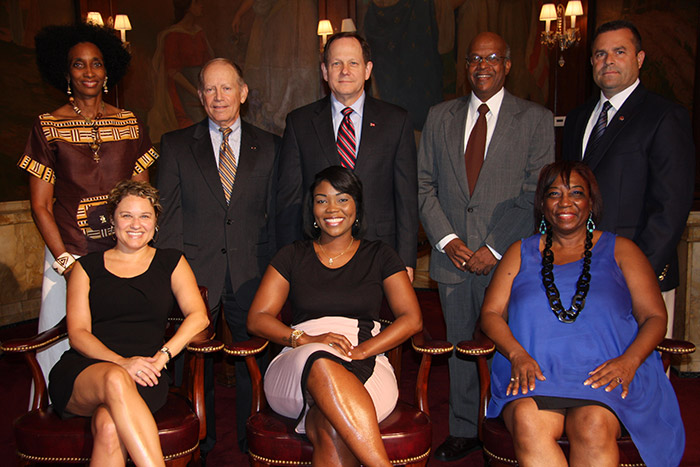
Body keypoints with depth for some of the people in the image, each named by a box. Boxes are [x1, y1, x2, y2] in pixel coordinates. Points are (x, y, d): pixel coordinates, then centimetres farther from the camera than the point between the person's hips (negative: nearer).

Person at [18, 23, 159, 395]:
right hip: (70, 255, -1)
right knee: (69, 347, 2)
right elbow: (41, 205, 1)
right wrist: (66, 262, -9)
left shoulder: (130, 124, 8)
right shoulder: (48, 127, 2)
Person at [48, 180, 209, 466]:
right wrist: (120, 362, -13)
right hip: (82, 371, 1)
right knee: (116, 380, -37)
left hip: (143, 376, 0)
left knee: (109, 427, -34)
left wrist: (162, 357, -13)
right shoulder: (87, 267, 17)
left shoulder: (171, 262, 17)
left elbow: (198, 316, 4)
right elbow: (77, 333, 6)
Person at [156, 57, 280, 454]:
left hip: (252, 273, 1)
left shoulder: (269, 146, 8)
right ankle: (200, 439, 31)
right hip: (195, 271, 0)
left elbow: (275, 213, 7)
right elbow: (168, 214, 3)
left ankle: (253, 438, 28)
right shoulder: (175, 145, 6)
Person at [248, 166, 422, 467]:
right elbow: (257, 318, 9)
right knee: (321, 362, -39)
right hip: (298, 370, 1)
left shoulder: (378, 256, 16)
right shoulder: (292, 256, 17)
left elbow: (411, 318, 7)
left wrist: (361, 350, -10)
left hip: (364, 370, 0)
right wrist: (306, 339, -11)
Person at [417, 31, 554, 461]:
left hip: (507, 259, -3)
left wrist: (495, 249, -12)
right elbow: (425, 184, 8)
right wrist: (447, 240, -4)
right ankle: (464, 430, 26)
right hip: (453, 257, 3)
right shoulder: (440, 116, 11)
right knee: (460, 345, 11)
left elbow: (536, 195, -5)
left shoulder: (535, 119, 1)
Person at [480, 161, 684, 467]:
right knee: (527, 421, -34)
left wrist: (628, 361, -11)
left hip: (606, 375, -1)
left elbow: (655, 317, 10)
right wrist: (517, 354, -9)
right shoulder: (521, 253, 20)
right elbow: (491, 313, 12)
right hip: (533, 372, 1)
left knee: (593, 426, -35)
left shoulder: (620, 250, 17)